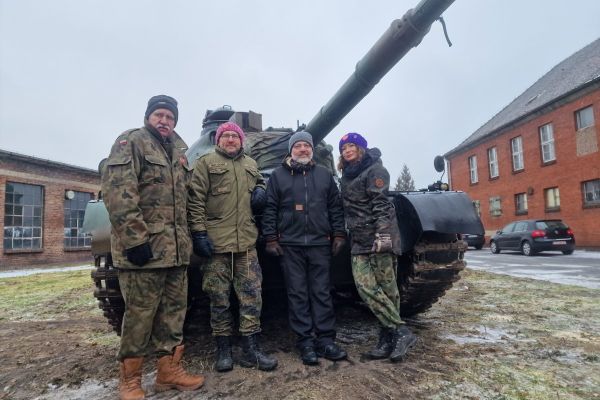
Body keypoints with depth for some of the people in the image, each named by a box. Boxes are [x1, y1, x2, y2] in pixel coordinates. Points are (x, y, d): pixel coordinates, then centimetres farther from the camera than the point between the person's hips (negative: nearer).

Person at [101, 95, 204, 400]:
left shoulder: (178, 152, 18)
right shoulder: (131, 142, -3)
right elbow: (117, 191, -16)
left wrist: (192, 235, 15)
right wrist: (135, 239, -21)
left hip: (176, 248, 7)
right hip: (143, 247, -7)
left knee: (174, 310, 11)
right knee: (140, 314, 2)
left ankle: (169, 371, 25)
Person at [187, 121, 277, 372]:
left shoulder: (251, 164, 15)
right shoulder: (206, 163, 2)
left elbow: (259, 182, 33)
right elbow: (195, 200, -3)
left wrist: (260, 191, 8)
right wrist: (199, 233, -11)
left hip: (246, 241, 4)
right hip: (216, 241, -3)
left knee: (251, 295, 4)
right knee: (219, 299, 6)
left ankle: (250, 350, 16)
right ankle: (223, 350, 21)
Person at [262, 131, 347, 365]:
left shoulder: (324, 175, 12)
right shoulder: (278, 175, 6)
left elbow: (335, 207, 11)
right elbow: (270, 209, 2)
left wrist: (339, 234, 5)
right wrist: (271, 238, -4)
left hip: (320, 243, 2)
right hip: (290, 245, -1)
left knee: (322, 293, 6)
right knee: (298, 294, 4)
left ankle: (325, 341, 15)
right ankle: (305, 342, 14)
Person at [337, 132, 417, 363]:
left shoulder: (374, 170, -2)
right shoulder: (348, 176, 20)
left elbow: (380, 204, -13)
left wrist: (382, 235, -22)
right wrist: (343, 235, 20)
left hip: (379, 236, -6)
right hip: (359, 240, 7)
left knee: (386, 286, -3)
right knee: (365, 285, -5)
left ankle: (388, 338, 7)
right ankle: (399, 332, 3)